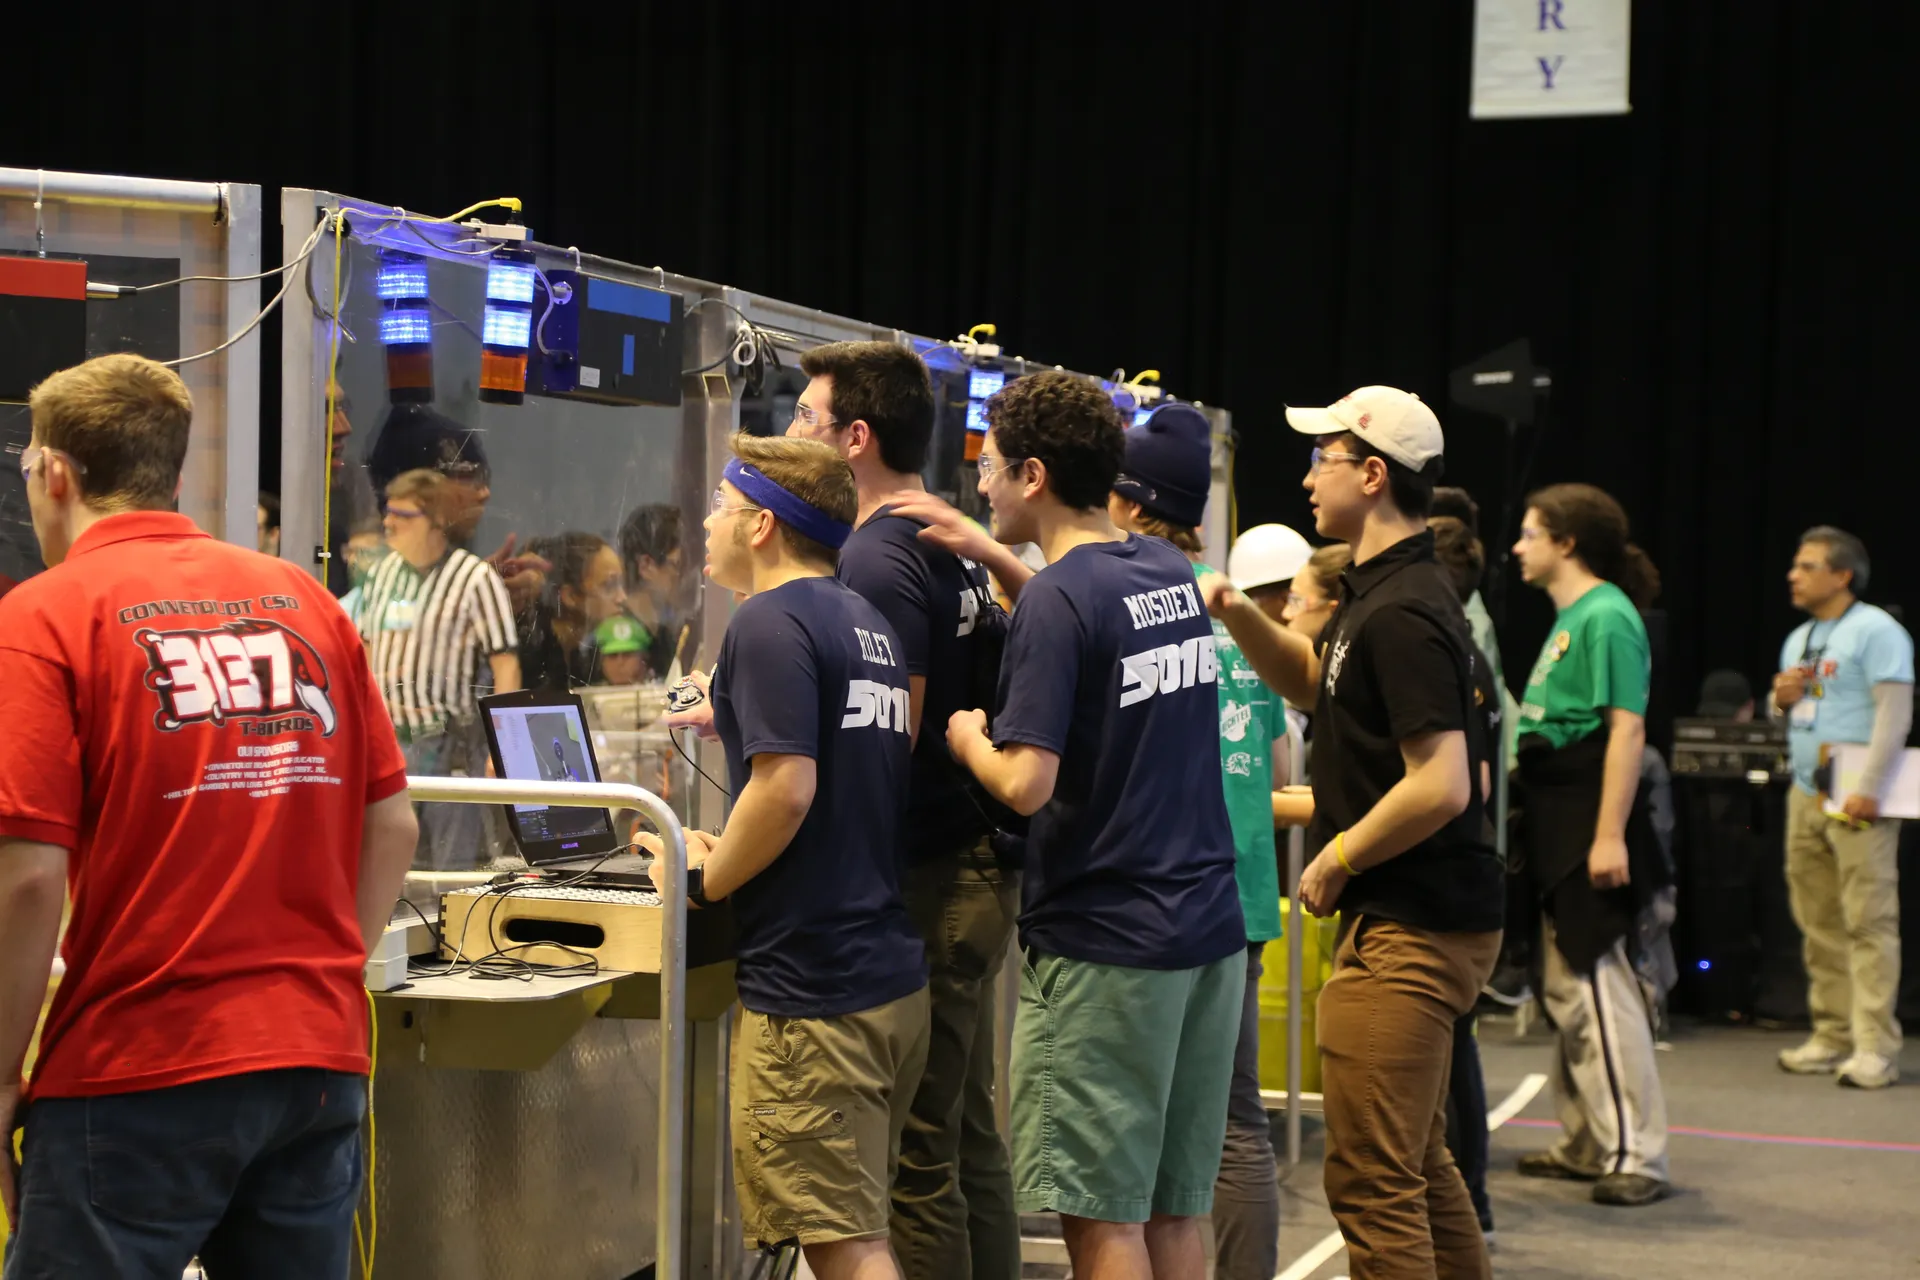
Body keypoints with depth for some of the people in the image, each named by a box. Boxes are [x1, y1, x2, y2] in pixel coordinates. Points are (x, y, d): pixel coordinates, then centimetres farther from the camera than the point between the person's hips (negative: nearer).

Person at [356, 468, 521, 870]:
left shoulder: (475, 578, -8)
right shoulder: (383, 572, 11)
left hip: (448, 744, -6)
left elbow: (505, 663, -10)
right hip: (386, 740, 6)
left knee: (451, 867, -4)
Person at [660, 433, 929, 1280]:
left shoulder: (770, 622, -12)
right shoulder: (868, 624, 16)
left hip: (811, 984, -10)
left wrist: (707, 877, -8)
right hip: (893, 974, 10)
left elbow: (786, 790, -22)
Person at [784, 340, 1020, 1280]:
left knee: (915, 1157, -3)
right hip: (975, 870, 10)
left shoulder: (875, 561, -15)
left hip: (921, 885, -10)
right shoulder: (950, 547, 14)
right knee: (968, 1138, 15)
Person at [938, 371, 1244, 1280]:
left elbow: (1026, 785, -20)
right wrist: (995, 556, 23)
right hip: (1209, 928, 8)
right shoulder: (1173, 574, 10)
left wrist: (969, 738, -1)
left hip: (1105, 945, -8)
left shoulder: (1057, 600, -15)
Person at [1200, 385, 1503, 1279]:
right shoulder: (1377, 593, 13)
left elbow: (1440, 784, -26)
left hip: (1410, 929, -11)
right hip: (1422, 920, 11)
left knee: (1372, 1180, -8)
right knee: (1418, 1165, 21)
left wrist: (1335, 861, -13)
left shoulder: (1401, 613, -20)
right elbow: (1313, 681, 29)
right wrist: (1239, 617, 11)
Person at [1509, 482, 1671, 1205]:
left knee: (1597, 984, -10)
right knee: (1565, 988, 14)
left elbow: (1627, 729, -20)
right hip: (1558, 824, 10)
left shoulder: (1607, 616, -13)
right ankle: (1586, 1144, 23)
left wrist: (1610, 835, -25)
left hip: (1591, 824, -10)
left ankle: (1636, 1155, -6)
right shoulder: (1569, 617, 17)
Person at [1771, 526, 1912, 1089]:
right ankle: (1832, 1036, 14)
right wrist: (1781, 700, 4)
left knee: (1868, 922, -9)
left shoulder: (1876, 630, -6)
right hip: (1805, 794, 8)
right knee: (1819, 924, 8)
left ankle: (1875, 1048, -11)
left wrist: (1868, 788, -22)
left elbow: (1895, 711, -15)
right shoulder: (1798, 640, 20)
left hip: (1857, 799, -8)